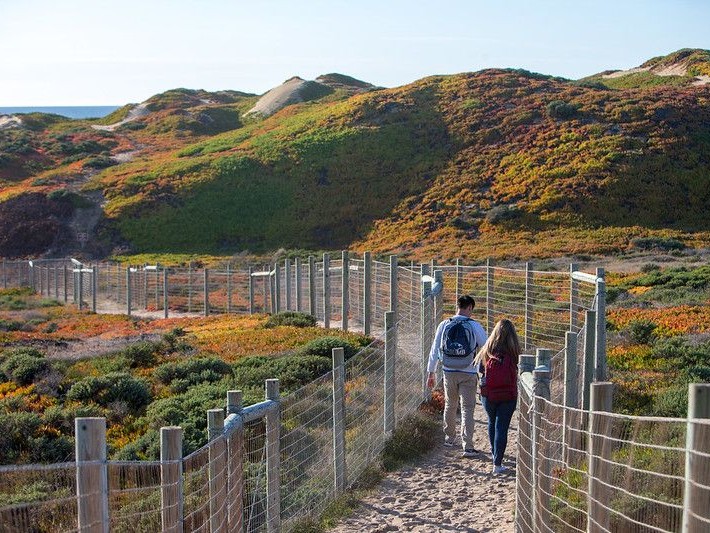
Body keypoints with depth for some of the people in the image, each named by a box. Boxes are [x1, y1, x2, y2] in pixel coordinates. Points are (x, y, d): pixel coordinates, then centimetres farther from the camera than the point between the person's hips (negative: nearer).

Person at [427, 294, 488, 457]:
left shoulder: (444, 325, -1)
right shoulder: (474, 326, -9)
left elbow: (435, 350, 4)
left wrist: (431, 373, 13)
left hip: (449, 372, 3)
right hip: (468, 373, -3)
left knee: (450, 405, 21)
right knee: (467, 409, 0)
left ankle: (449, 438, 35)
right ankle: (467, 446, -5)